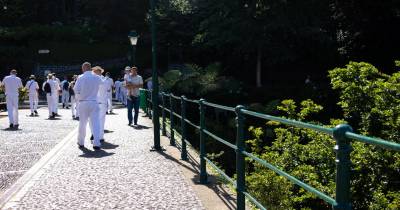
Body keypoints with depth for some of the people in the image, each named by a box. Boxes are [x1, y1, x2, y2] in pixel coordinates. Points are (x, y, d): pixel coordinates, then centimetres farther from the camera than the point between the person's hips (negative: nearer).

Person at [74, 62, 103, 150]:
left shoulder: (81, 78, -6)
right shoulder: (97, 77, 0)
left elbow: (76, 90, -7)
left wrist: (79, 97, 10)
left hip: (83, 102, 0)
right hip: (94, 102, 0)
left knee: (82, 123, 12)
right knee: (95, 123, -2)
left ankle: (81, 142, 23)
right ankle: (96, 143, -8)